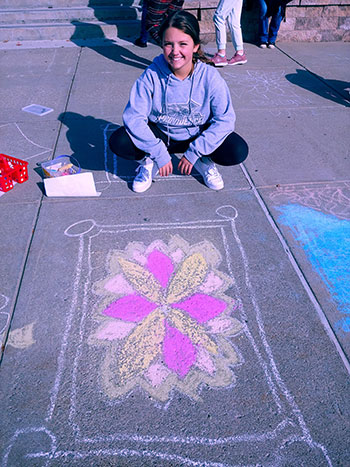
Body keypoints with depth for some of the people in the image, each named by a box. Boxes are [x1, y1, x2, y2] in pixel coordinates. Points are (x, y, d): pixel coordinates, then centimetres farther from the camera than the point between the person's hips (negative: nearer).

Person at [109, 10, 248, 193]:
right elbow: (134, 116, -18)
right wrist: (160, 155, -24)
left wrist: (193, 153, -22)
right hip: (160, 135, 0)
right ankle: (148, 161, 7)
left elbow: (225, 120, -16)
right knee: (118, 142, -25)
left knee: (238, 151, -25)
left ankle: (203, 160, 8)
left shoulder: (210, 77, -17)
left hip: (197, 136, 0)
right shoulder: (152, 75, -18)